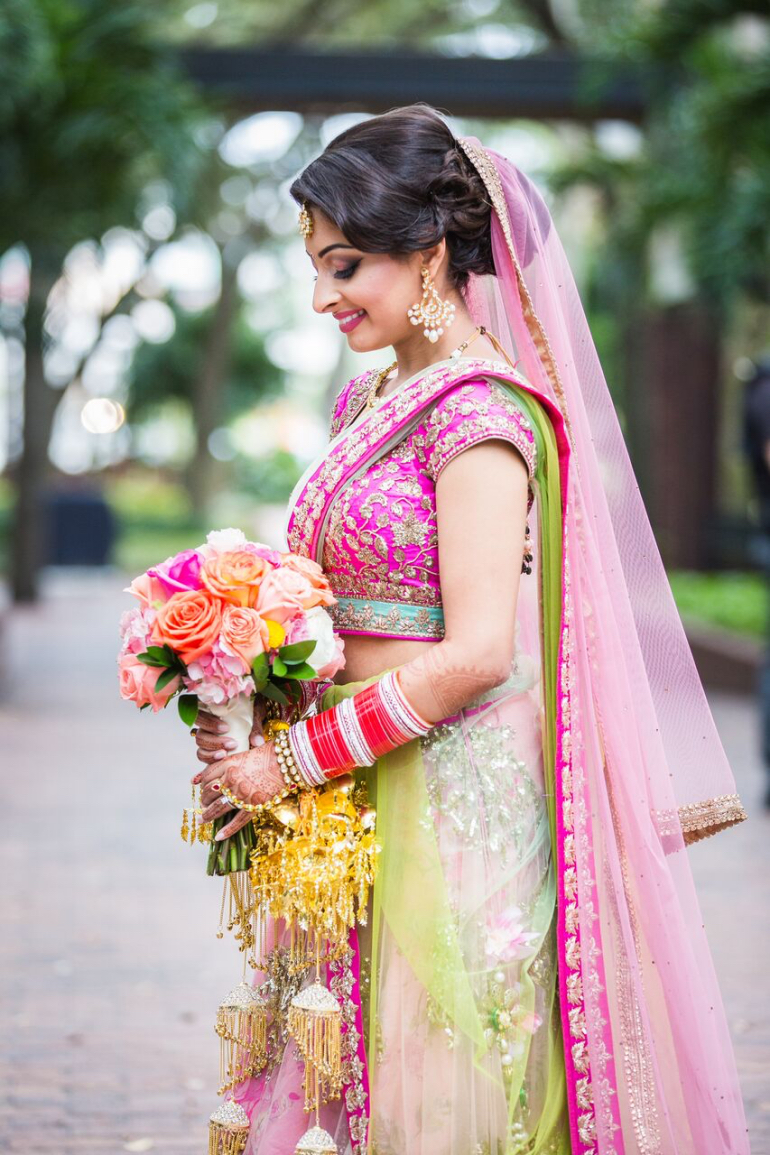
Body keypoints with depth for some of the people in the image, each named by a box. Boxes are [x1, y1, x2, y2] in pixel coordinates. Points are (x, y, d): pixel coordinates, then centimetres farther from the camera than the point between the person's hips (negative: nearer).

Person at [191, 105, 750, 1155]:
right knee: (350, 1069, 12)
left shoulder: (479, 411, -15)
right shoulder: (368, 402, 12)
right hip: (364, 794, 8)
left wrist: (295, 760, -15)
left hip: (455, 792, -8)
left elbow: (477, 653, -21)